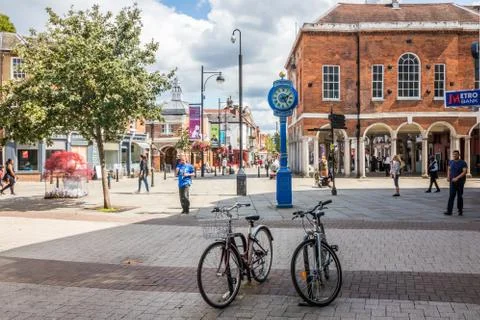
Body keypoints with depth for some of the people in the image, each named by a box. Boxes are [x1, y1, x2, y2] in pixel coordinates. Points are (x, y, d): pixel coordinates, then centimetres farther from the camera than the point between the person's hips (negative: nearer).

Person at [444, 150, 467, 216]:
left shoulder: (463, 163, -6)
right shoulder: (451, 162, 9)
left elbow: (464, 172, -15)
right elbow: (449, 170, 17)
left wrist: (457, 178, -25)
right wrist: (448, 177, -1)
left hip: (460, 182, -3)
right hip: (452, 182, 3)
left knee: (460, 196, 5)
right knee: (451, 196, -8)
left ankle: (460, 210, 18)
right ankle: (449, 211, -14)